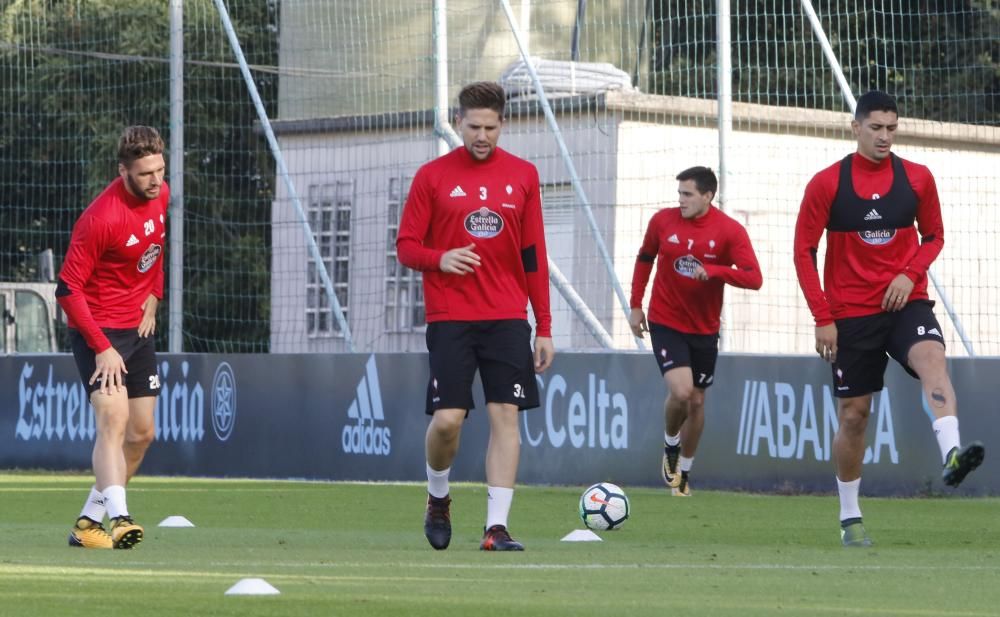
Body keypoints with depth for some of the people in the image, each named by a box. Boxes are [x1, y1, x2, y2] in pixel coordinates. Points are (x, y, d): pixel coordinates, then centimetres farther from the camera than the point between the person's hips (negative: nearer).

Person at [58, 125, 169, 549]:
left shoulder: (160, 195, -2)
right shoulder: (101, 219, -25)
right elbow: (67, 290, -22)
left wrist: (153, 298, 11)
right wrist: (102, 348, -25)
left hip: (137, 327, 8)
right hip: (98, 329, -8)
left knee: (141, 433, 10)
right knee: (114, 419, -26)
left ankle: (88, 522, 21)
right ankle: (118, 517, -38)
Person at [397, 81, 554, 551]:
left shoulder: (522, 176, 7)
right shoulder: (432, 176, 2)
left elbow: (534, 256, 9)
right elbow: (406, 247, 4)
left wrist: (544, 327, 5)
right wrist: (439, 258, -18)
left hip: (508, 318, 2)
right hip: (449, 318, -2)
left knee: (505, 415, -6)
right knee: (447, 419, -8)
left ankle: (497, 526, -5)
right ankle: (438, 499, 20)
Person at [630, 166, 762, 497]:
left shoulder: (730, 231, -11)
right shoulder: (663, 221, -6)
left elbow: (754, 278, -18)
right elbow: (645, 258, 12)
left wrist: (712, 271, -31)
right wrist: (636, 305, 12)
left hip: (704, 330, 1)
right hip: (666, 324, -1)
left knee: (697, 401, 10)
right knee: (680, 391, -20)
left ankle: (684, 471, 30)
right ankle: (670, 446, 11)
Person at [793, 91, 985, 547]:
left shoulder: (917, 179, 3)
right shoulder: (826, 184, -3)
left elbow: (933, 236, 13)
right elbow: (804, 252, -1)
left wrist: (909, 274, -7)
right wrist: (822, 318, -8)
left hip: (905, 303, 0)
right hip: (850, 315, 0)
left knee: (932, 357, -31)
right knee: (853, 414, 4)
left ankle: (952, 455, -51)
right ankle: (850, 518, 18)